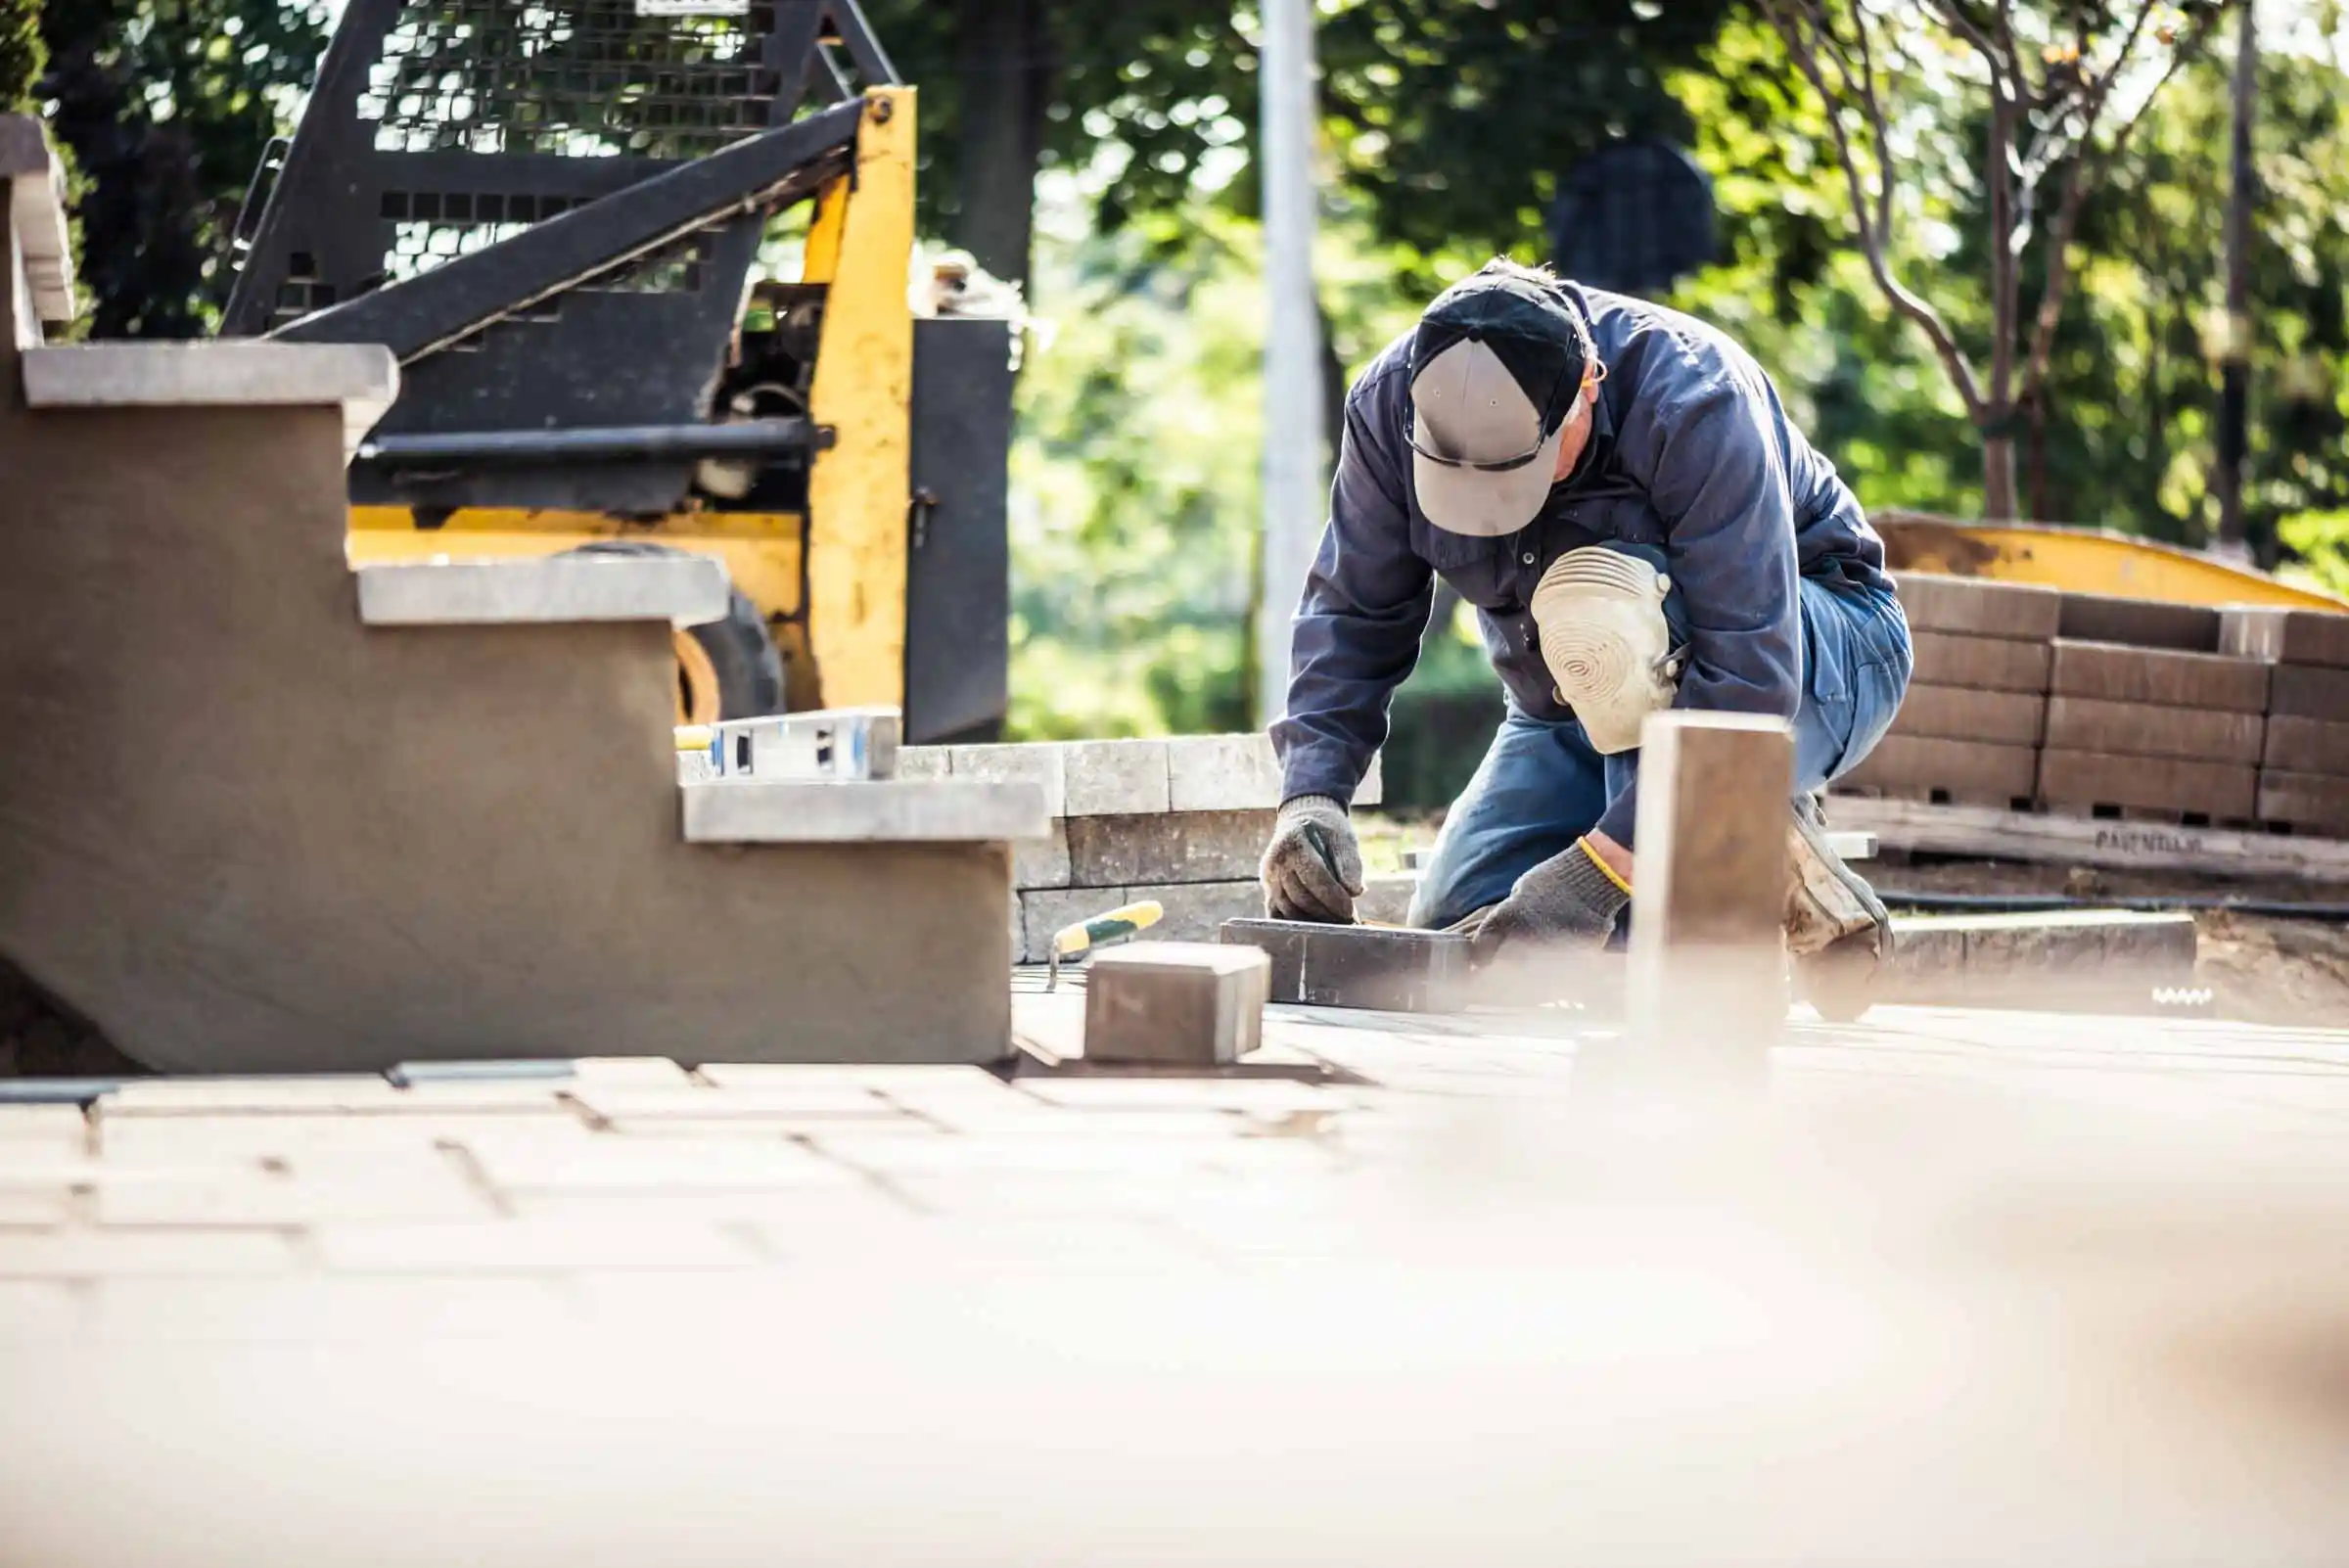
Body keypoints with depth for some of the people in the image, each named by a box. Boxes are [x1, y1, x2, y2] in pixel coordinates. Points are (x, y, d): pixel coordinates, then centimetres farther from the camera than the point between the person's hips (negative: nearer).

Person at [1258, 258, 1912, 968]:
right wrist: (1310, 795, -29)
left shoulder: (1695, 402, -34)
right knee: (1453, 927, -13)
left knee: (1599, 595, -36)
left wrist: (1595, 874, -44)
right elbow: (1350, 616, -11)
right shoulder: (1390, 403, -18)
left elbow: (1748, 678, -38)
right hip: (1580, 710, 6)